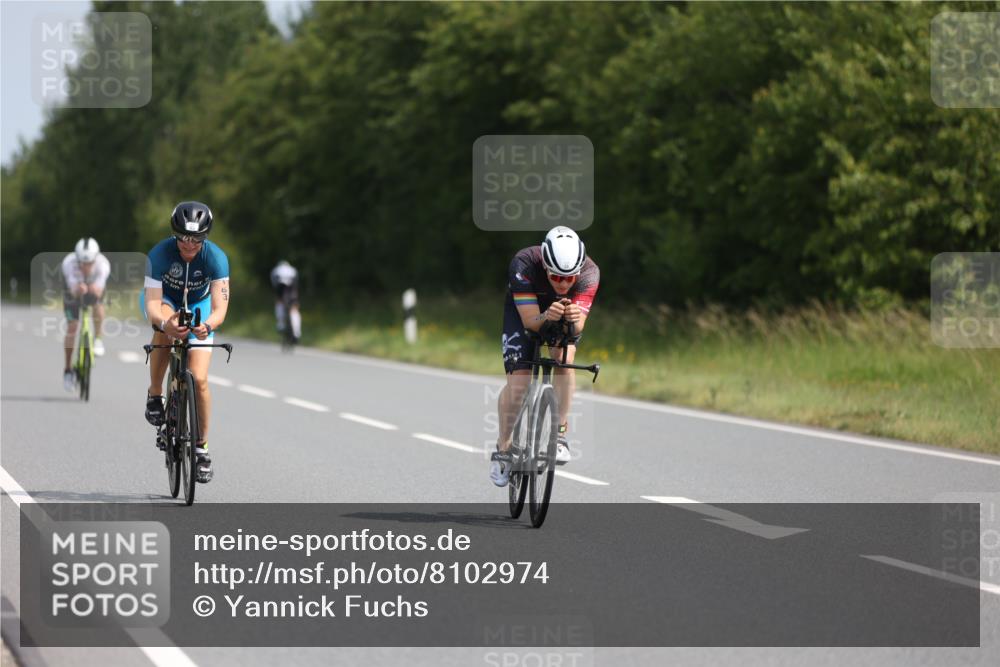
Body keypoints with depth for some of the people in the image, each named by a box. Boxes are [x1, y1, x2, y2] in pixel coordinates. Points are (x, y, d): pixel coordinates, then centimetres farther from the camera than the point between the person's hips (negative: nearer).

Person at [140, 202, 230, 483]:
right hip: (163, 298, -1)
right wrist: (164, 322, -61)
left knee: (199, 379, -12)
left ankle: (202, 445, 7)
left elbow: (220, 307, -36)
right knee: (165, 324, -39)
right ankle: (154, 395, -20)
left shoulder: (215, 257, -30)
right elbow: (153, 305, -39)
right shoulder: (160, 254, -33)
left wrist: (207, 325, -59)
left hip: (198, 305, 1)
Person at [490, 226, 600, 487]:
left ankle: (560, 433, -15)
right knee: (517, 382, -14)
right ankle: (503, 449, 6)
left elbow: (579, 326, -38)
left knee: (563, 357, -27)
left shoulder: (589, 272, -34)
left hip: (565, 319, 1)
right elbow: (530, 320, -38)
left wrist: (575, 319, -61)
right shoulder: (524, 265, -39)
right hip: (523, 311, -1)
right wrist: (547, 317, -60)